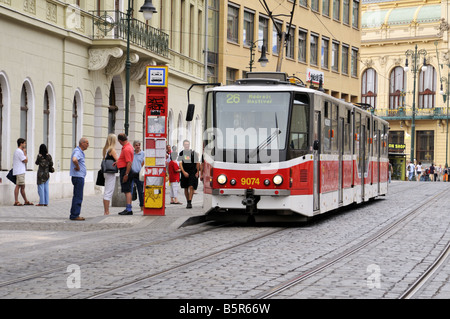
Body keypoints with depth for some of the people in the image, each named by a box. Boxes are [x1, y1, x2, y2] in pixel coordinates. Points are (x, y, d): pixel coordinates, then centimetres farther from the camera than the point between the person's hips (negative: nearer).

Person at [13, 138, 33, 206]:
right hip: (19, 172, -11)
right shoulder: (19, 152, -14)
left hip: (21, 172, 11)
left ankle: (26, 201, 17)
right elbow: (26, 160, -13)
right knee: (18, 186, -10)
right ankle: (16, 201, -10)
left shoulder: (17, 151, 19)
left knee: (22, 186, 12)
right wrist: (25, 153, -5)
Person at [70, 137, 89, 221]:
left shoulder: (80, 152, 17)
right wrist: (78, 167, -21)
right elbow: (74, 160, -37)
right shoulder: (77, 151, -16)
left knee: (77, 197, 13)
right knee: (78, 197, -8)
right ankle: (75, 215, -7)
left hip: (80, 177, 11)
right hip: (78, 177, -11)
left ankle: (74, 215, 17)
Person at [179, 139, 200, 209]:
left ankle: (190, 202, -17)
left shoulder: (193, 153, 3)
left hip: (193, 173, -2)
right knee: (186, 188, 8)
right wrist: (184, 172, -11)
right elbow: (180, 164, 1)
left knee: (191, 187, -15)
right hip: (185, 173, 3)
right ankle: (188, 202, 20)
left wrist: (197, 172, -2)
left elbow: (197, 163, 6)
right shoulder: (181, 153, 7)